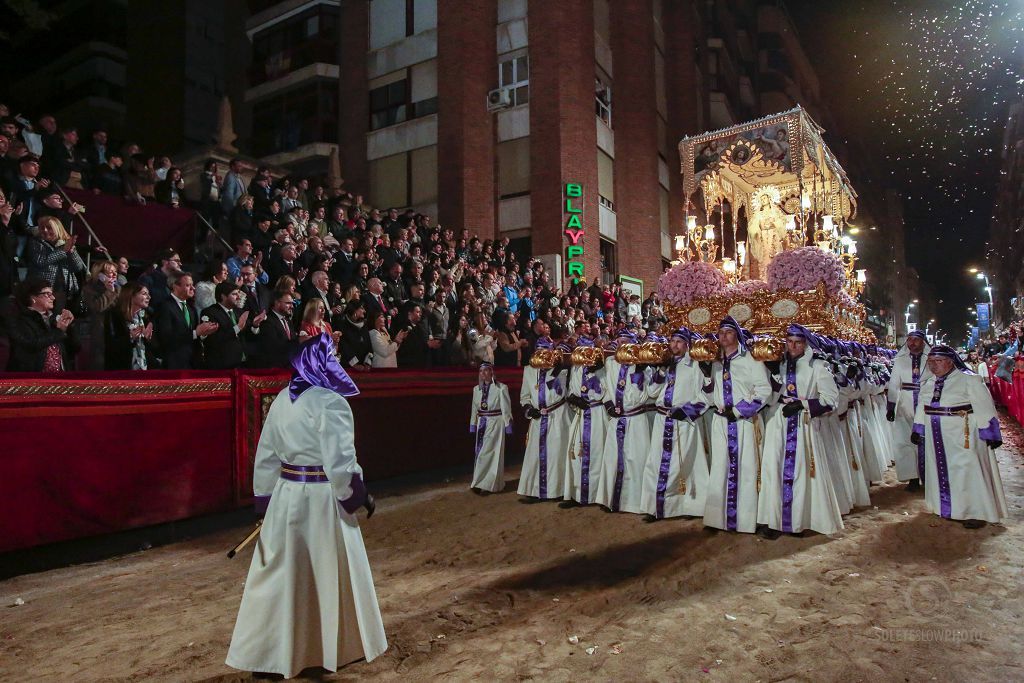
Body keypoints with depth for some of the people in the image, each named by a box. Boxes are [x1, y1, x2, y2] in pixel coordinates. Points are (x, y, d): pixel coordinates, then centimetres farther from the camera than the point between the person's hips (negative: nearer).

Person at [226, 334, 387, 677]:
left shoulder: (281, 400, 5)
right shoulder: (330, 402, -18)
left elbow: (266, 458, 10)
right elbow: (340, 463, -21)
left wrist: (265, 501, 19)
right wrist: (360, 496, -7)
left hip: (286, 496, 6)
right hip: (322, 500, -6)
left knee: (282, 574, 16)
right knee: (331, 574, 11)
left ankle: (266, 652, 27)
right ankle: (341, 646, 29)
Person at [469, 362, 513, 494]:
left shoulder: (501, 388, -8)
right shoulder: (476, 389, 7)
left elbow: (506, 409, -6)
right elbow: (474, 409, 12)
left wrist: (508, 426, -6)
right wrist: (473, 426, 11)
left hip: (495, 423, -5)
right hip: (481, 424, 5)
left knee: (489, 453, -4)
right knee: (479, 453, 6)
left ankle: (487, 484, 4)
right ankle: (486, 483, 17)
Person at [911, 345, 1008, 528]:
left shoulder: (969, 379, -8)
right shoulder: (928, 383, 11)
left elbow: (984, 407, -10)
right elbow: (922, 408, 19)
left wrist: (990, 434, -12)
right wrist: (917, 429, 16)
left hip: (963, 436, -6)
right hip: (936, 437, 6)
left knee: (967, 471, -4)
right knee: (942, 471, 11)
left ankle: (976, 512, 6)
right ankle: (948, 508, 24)